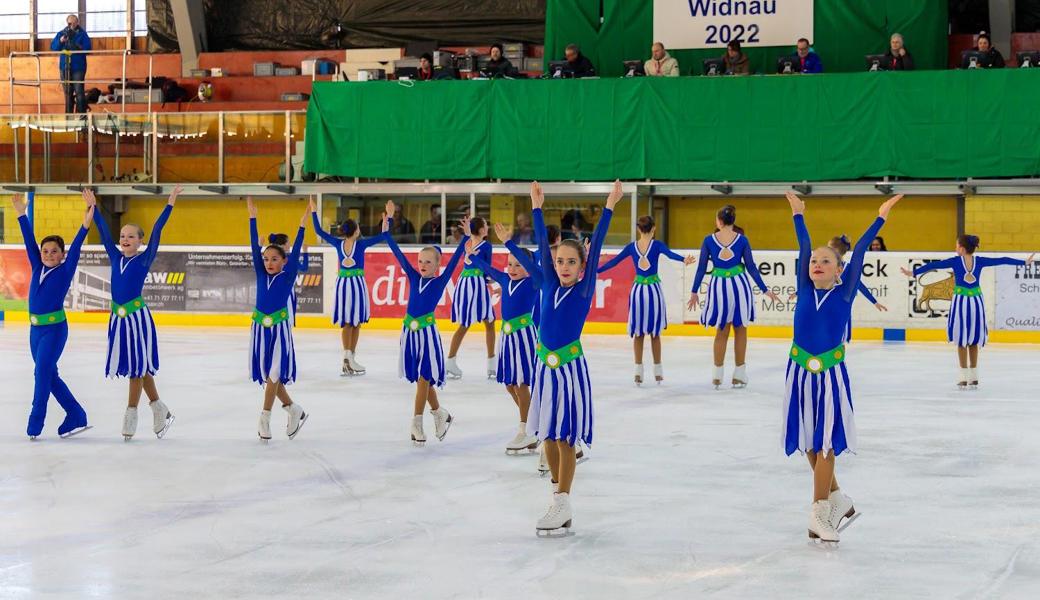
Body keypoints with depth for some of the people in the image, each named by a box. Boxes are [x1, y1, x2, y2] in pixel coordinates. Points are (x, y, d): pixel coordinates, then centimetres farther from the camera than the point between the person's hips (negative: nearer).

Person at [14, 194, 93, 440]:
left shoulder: (66, 271, -5)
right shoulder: (37, 268, 7)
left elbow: (75, 248, -16)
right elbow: (29, 242, 6)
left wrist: (85, 226, -27)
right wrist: (21, 215, 3)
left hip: (55, 329, -7)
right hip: (36, 329, 7)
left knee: (42, 372, -12)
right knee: (49, 375, 10)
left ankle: (35, 424, -8)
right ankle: (76, 417, 18)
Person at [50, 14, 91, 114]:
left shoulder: (82, 34, -2)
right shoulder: (61, 34, 8)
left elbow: (87, 48, -10)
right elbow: (53, 47, 3)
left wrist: (77, 47, -26)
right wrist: (60, 41, -14)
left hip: (78, 67, -4)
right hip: (65, 67, 4)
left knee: (79, 91, -10)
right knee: (68, 92, 10)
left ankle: (81, 113, -7)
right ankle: (68, 113, 16)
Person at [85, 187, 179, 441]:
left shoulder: (144, 259, -3)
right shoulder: (116, 258, 10)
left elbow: (156, 232, -9)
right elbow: (104, 232, 10)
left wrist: (169, 205, -15)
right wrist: (93, 207, 6)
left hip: (138, 317, -6)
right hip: (118, 318, 6)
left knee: (137, 365, 0)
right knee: (137, 367, 10)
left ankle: (131, 416, 5)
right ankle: (161, 412, 19)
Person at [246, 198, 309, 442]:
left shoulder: (288, 276, -3)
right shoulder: (261, 274, 5)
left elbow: (296, 251, -11)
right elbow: (254, 247, 1)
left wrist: (302, 224, -18)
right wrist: (252, 218, -3)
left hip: (280, 328, -4)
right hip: (260, 327, 4)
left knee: (273, 374, -5)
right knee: (267, 375, 8)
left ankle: (264, 419, -1)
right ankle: (294, 410, 23)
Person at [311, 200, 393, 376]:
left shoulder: (338, 244, -5)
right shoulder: (361, 244, -13)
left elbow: (319, 231, 5)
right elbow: (384, 235, -13)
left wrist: (314, 212, 13)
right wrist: (390, 216, -8)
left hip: (342, 283, 3)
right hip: (357, 284, -3)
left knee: (346, 323, 10)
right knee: (356, 323, 7)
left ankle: (347, 359, 2)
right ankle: (350, 359, 5)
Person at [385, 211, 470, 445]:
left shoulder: (440, 281, 0)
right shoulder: (414, 277, 8)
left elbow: (455, 259, -6)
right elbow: (398, 253, 8)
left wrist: (466, 236, -14)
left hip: (427, 331, -4)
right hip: (410, 331, 4)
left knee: (424, 377, -4)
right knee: (422, 379, 10)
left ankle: (417, 423, -2)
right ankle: (440, 414, 26)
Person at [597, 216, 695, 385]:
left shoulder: (632, 247, 0)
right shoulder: (657, 245, -8)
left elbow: (614, 261, 4)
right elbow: (670, 254, -26)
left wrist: (595, 270, 13)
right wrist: (684, 260, -43)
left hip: (637, 290, 2)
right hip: (653, 290, -2)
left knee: (638, 333, 9)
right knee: (655, 333, 9)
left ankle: (638, 370, 5)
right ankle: (657, 370, 17)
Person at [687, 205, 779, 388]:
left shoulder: (709, 240, -3)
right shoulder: (742, 239, -3)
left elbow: (702, 267, -1)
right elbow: (751, 267, -3)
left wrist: (694, 291, 6)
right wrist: (764, 290, 3)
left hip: (719, 286, 1)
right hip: (739, 285, -1)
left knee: (722, 331, 14)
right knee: (740, 330, 11)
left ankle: (717, 374, 14)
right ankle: (739, 374, 13)